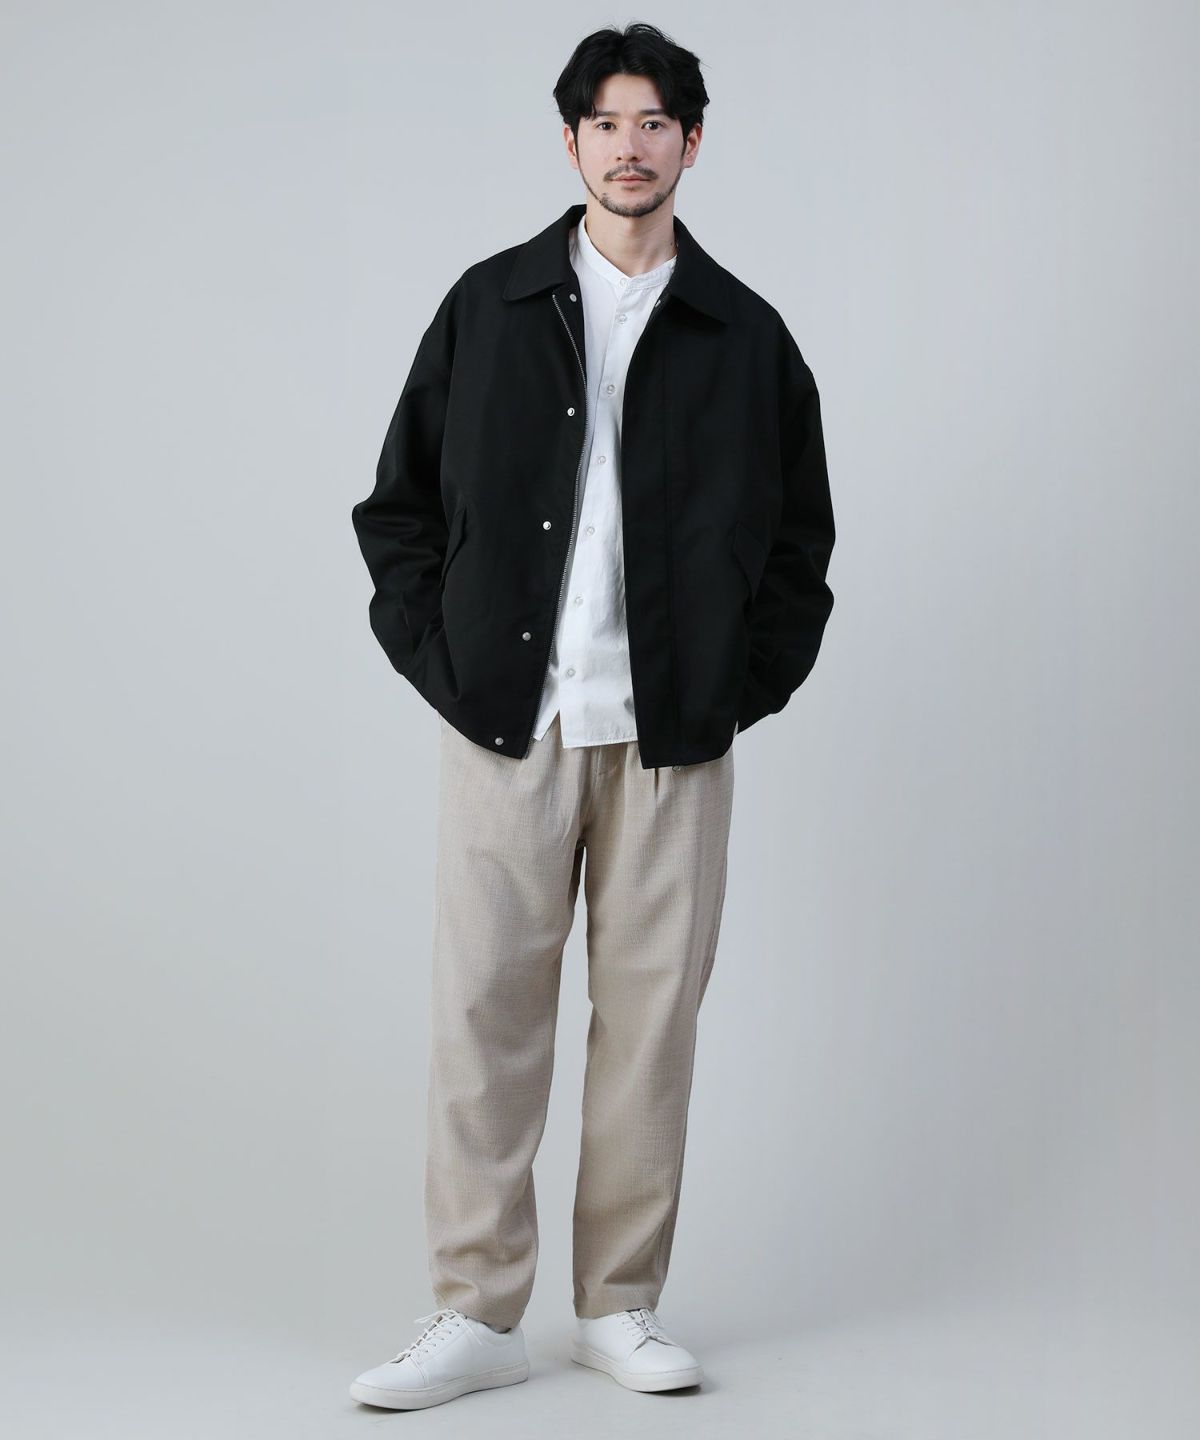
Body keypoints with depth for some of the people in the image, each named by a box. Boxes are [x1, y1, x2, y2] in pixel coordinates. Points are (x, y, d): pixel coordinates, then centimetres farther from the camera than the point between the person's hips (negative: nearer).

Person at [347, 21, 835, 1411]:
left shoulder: (746, 337, 8)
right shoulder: (488, 308, 7)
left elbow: (801, 537, 13)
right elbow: (399, 503, 10)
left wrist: (747, 682, 2)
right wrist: (440, 660, 0)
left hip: (672, 736, 1)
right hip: (505, 724, 0)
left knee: (652, 1013, 4)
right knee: (484, 1009, -2)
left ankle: (620, 1303, 17)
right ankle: (477, 1310, 8)